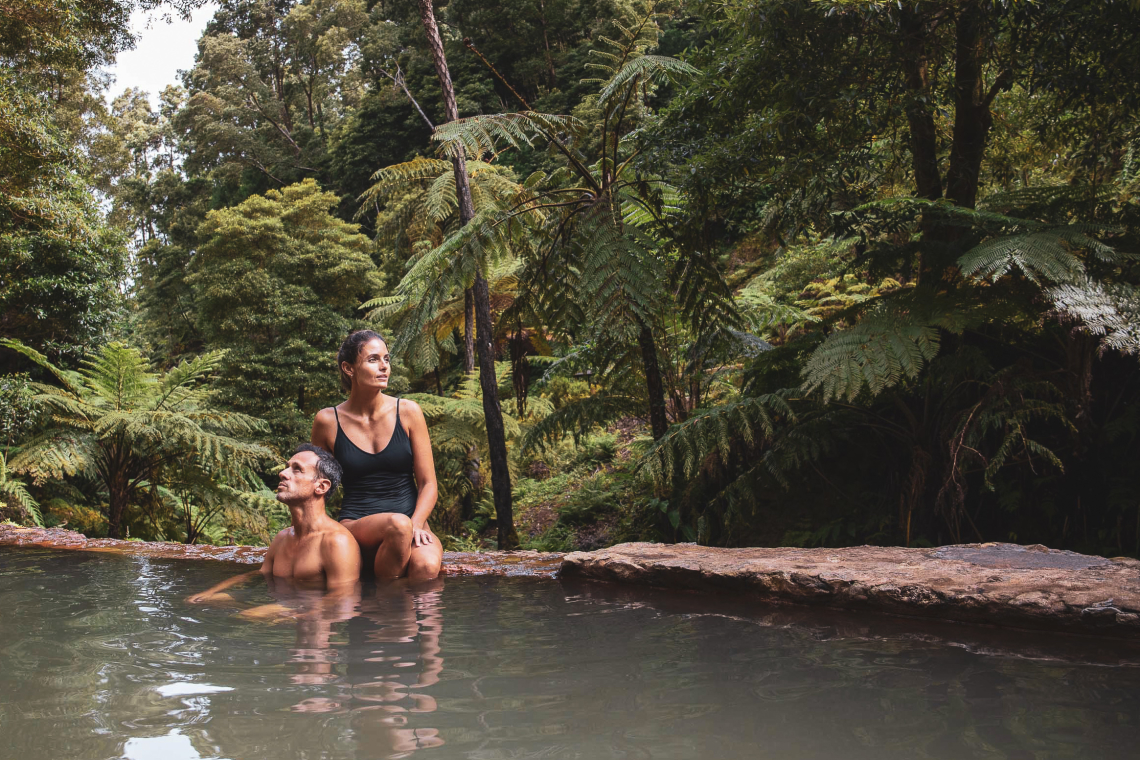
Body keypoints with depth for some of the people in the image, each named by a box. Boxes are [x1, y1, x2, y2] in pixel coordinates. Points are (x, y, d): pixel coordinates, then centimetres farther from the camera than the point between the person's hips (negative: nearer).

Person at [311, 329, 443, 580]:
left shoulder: (408, 412, 3)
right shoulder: (328, 421, 2)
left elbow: (428, 484, 3)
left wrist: (415, 525, -15)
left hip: (412, 520, 1)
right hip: (355, 523, 0)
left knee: (426, 565, -34)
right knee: (398, 524, -36)